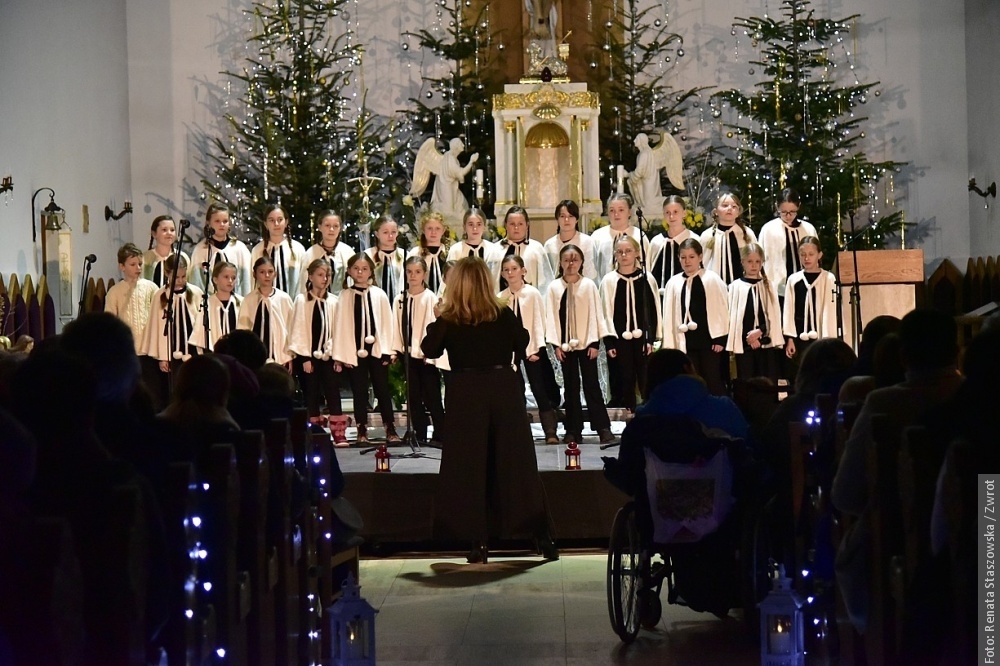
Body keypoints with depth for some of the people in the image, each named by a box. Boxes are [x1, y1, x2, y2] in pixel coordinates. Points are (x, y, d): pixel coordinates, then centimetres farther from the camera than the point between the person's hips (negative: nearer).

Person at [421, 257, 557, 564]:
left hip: (465, 395, -1)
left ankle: (479, 541, 1)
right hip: (505, 391, 1)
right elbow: (522, 342, 4)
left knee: (470, 468, 5)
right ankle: (542, 537, 6)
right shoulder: (504, 315, -4)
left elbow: (429, 349, 4)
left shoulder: (447, 321, -6)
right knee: (516, 463, 6)